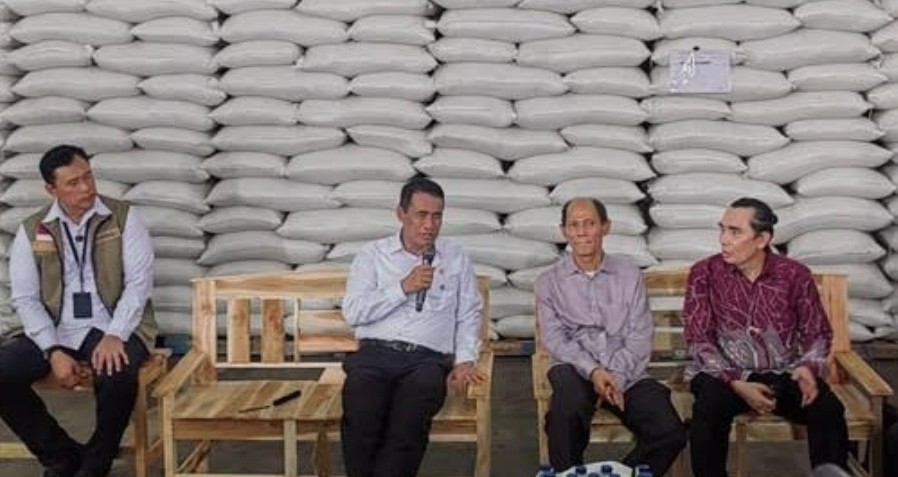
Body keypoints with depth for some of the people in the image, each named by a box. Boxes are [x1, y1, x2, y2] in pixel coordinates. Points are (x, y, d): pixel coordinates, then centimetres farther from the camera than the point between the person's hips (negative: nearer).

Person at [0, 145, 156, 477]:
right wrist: (53, 351, -14)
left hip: (110, 328, -3)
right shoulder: (32, 231, 5)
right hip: (53, 331, 3)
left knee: (117, 376, -36)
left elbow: (139, 282, -7)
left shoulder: (123, 217, 0)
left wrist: (114, 336, -22)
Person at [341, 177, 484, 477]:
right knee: (360, 397, -34)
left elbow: (469, 315, 15)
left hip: (428, 358, 1)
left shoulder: (457, 258, 19)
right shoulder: (373, 255, 14)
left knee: (422, 388, -35)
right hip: (376, 352, 0)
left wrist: (464, 360, -1)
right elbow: (352, 312, 2)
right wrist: (403, 288, -4)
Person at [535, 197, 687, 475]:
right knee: (567, 410, -37)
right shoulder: (549, 282, 9)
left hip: (625, 372, 2)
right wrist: (592, 370, -17)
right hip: (575, 369, -2)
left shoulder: (630, 276, 12)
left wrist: (617, 377, -13)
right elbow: (553, 338, -1)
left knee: (670, 433, -22)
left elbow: (640, 336, 4)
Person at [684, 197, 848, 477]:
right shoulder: (705, 273, -5)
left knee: (828, 410, -25)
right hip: (726, 373, -1)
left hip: (785, 374, 1)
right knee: (708, 409, -33)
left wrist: (808, 367, -16)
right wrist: (737, 384, -19)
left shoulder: (795, 275, -2)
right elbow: (698, 340, -6)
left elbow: (817, 334, 7)